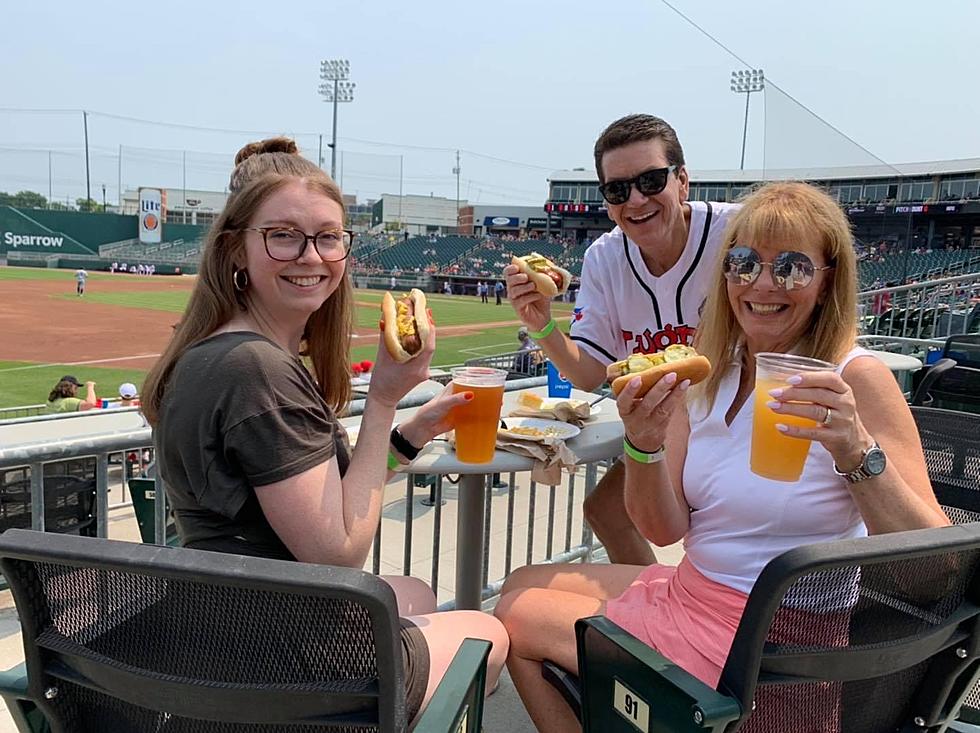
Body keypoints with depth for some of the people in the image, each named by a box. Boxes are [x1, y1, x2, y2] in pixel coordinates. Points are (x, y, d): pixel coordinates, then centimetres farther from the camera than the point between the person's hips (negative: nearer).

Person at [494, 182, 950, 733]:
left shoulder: (857, 379, -17)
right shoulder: (709, 372, 0)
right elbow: (665, 530, -3)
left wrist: (857, 453, -36)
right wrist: (645, 444, -22)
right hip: (693, 593, 6)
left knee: (516, 621, 1)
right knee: (521, 589, 15)